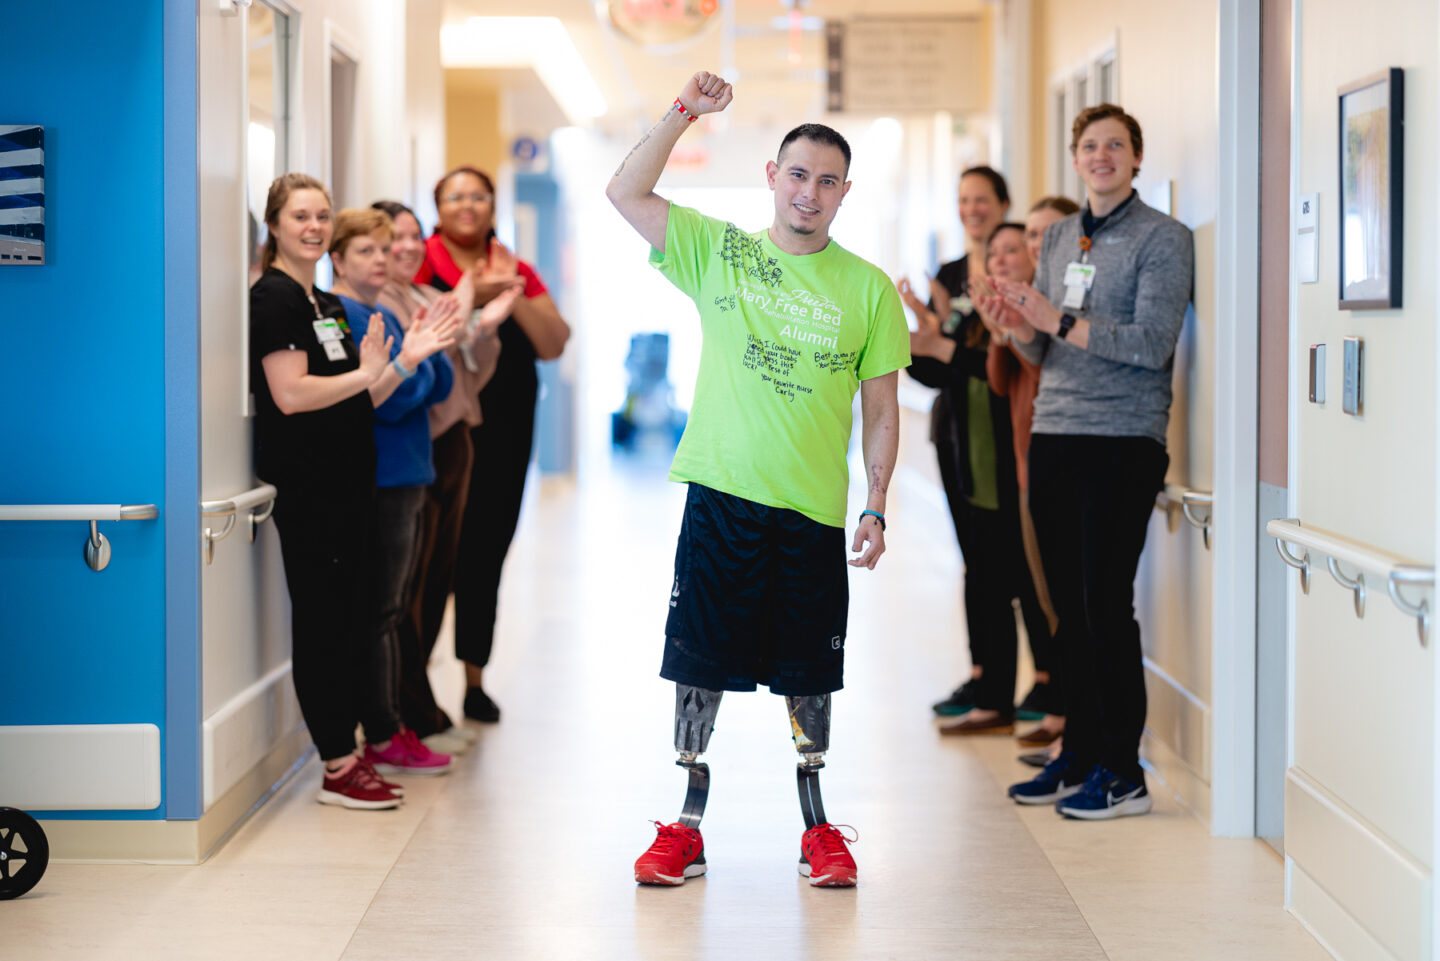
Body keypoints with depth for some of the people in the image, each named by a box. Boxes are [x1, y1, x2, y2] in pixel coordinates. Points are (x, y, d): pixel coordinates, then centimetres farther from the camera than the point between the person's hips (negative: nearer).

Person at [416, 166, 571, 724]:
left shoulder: (517, 271, 13)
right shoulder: (421, 261, 0)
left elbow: (553, 345, 3)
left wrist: (512, 295, -9)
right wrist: (471, 296, -19)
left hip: (502, 430, 4)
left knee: (487, 551, 7)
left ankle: (474, 680, 18)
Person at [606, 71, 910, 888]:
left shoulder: (869, 289, 4)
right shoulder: (718, 252, 5)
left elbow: (881, 407, 6)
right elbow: (625, 192, -2)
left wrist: (877, 506, -2)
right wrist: (687, 113, -10)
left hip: (814, 510, 0)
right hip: (721, 496, 0)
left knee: (809, 675, 8)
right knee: (699, 664, 3)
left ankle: (818, 827, 21)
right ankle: (687, 830, 13)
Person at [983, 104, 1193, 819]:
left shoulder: (1163, 239, -4)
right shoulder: (1059, 238, 17)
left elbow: (1152, 344, -15)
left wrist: (1058, 320, -18)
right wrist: (1019, 326, -4)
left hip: (1122, 440, -6)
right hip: (1053, 437, 7)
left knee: (1106, 602, -8)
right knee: (1068, 605, 9)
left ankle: (1122, 773, -2)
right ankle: (1079, 756, 18)